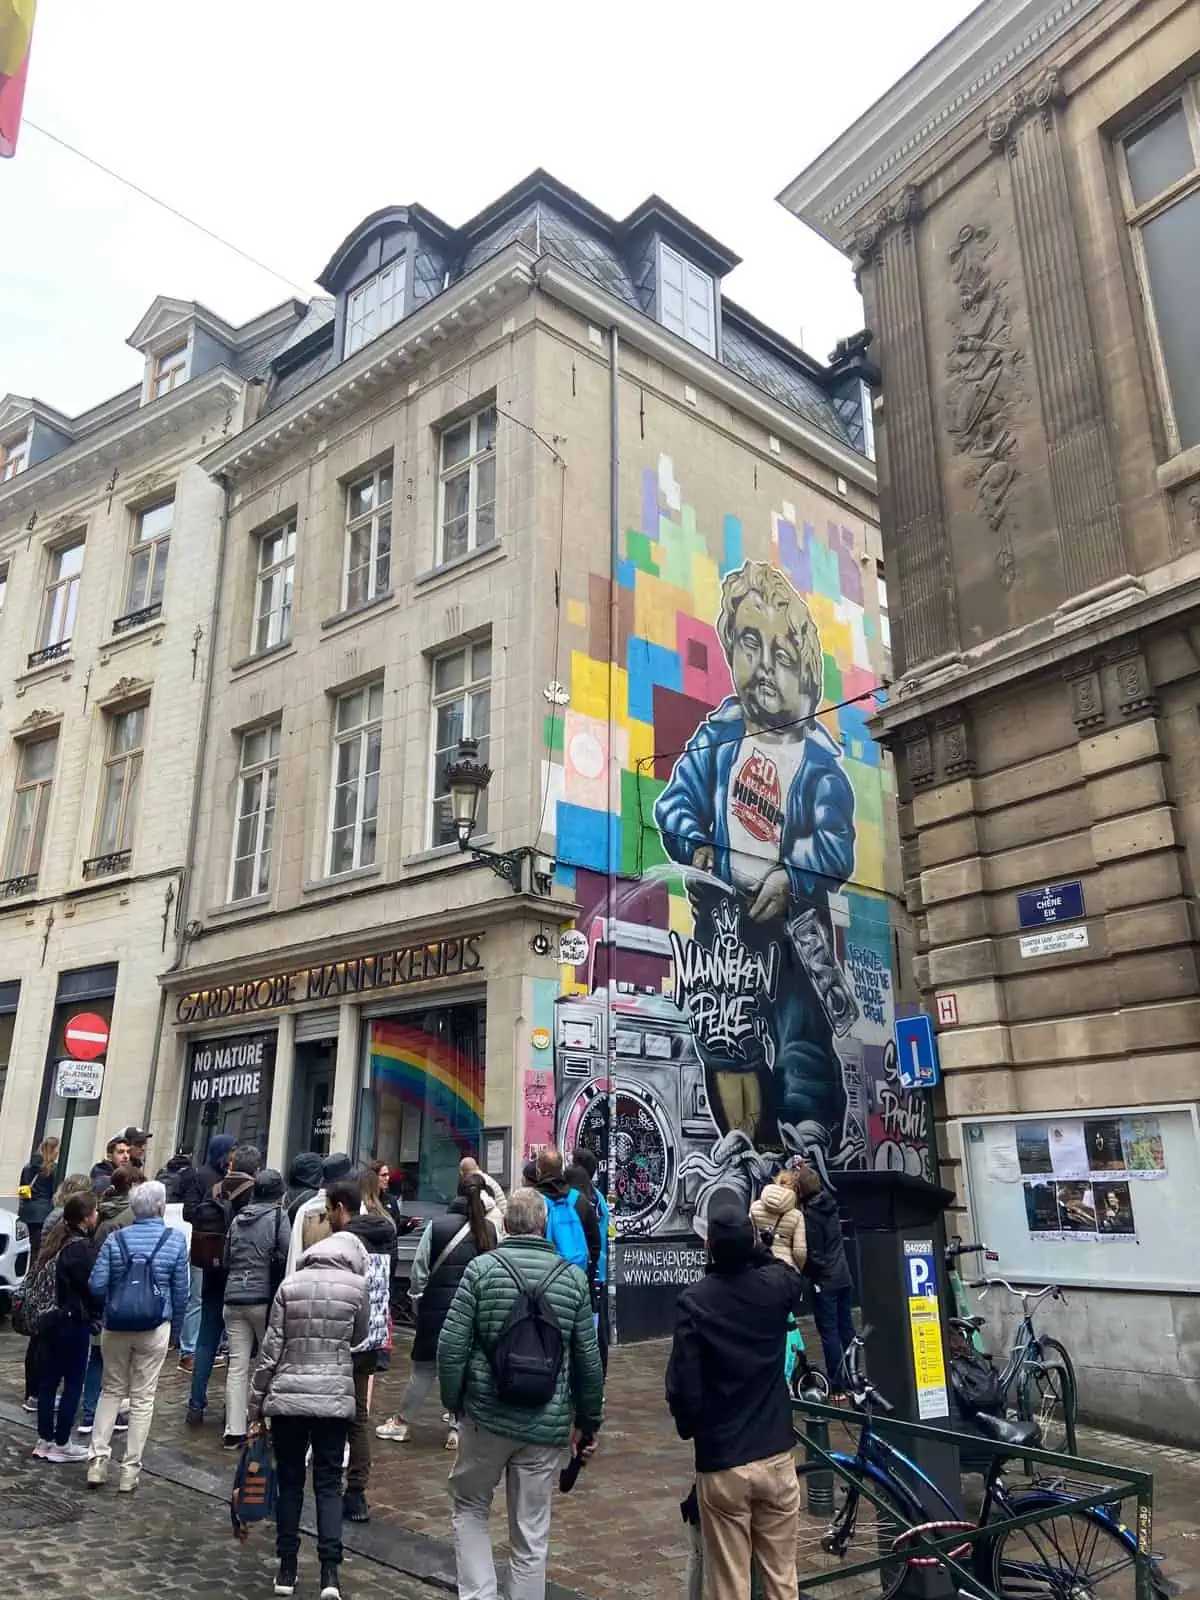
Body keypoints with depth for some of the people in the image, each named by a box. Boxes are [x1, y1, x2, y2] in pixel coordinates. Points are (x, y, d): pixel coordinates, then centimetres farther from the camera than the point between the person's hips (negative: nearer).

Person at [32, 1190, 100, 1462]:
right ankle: (60, 1444, 10)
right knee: (73, 1383, 4)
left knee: (48, 1380, 14)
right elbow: (89, 1287, -16)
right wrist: (97, 1311, 2)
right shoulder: (81, 1247, -18)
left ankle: (45, 1440, 22)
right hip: (72, 1322, -8)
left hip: (51, 1318, 8)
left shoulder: (60, 1241, 7)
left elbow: (46, 1282, 12)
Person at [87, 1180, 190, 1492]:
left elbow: (97, 1285, -5)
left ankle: (98, 1460, 15)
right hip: (155, 1328, -2)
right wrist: (176, 1328, 12)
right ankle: (130, 1469, 14)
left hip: (115, 1326, 2)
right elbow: (180, 1290, -2)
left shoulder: (115, 1239, -5)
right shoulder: (176, 1240, -7)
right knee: (142, 1397, 9)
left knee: (111, 1390, 20)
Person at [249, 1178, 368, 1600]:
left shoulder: (291, 1284, -4)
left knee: (289, 1481, 14)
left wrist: (256, 1402, 6)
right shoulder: (358, 1284, -3)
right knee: (329, 1482, 8)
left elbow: (271, 1348, -3)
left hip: (288, 1396, 0)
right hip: (336, 1397, 0)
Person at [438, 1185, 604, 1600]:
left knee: (469, 1506, 23)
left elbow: (452, 1344, -8)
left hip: (486, 1416, -1)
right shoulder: (573, 1277, -2)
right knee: (532, 1535, 14)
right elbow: (588, 1360, 2)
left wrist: (453, 1401, 7)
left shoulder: (482, 1267, -7)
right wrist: (589, 1422, 13)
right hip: (547, 1425, 1)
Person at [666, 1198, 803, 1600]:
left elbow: (683, 1384, -15)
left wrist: (690, 1428, 4)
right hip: (777, 1457, 3)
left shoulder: (694, 1300, -15)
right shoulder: (777, 1286, -4)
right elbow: (793, 1268, 21)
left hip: (721, 1463, -3)